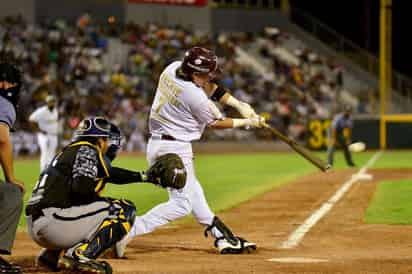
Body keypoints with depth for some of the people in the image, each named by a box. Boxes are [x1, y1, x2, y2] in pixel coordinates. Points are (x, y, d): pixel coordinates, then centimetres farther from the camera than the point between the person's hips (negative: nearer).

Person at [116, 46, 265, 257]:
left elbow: (209, 86, 10)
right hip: (174, 149, -10)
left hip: (156, 143, 10)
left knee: (192, 191, 17)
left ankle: (222, 237, 28)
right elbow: (215, 123, -7)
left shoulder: (172, 68, -2)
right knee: (181, 203, -8)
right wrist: (245, 122, 4)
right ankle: (128, 230, -19)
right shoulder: (195, 97, -25)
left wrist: (238, 104, 3)